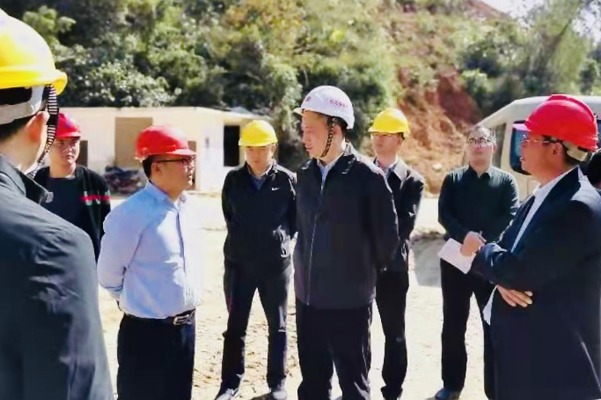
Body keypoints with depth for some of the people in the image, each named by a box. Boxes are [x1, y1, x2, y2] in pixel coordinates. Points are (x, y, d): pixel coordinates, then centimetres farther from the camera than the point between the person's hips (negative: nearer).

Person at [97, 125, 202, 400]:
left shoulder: (189, 207, 4)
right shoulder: (131, 213, -20)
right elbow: (108, 274, -11)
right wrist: (133, 302, 4)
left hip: (186, 326, 7)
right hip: (146, 332, -7)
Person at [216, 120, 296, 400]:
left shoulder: (288, 180, -9)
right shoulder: (233, 179, -2)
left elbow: (297, 218, 5)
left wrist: (281, 237, 2)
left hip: (276, 263, -1)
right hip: (238, 262, 1)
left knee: (277, 327, 11)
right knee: (235, 326, 9)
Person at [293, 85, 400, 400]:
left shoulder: (367, 175, -13)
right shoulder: (306, 174, 5)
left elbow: (387, 235, -7)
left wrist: (367, 272, 5)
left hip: (349, 299, -5)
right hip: (307, 296, 6)